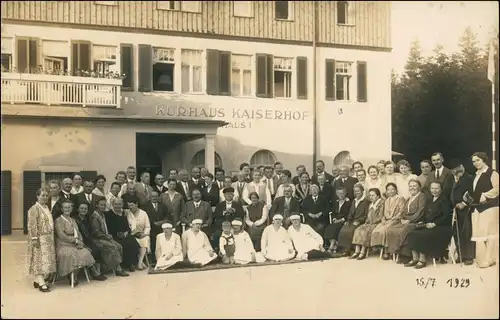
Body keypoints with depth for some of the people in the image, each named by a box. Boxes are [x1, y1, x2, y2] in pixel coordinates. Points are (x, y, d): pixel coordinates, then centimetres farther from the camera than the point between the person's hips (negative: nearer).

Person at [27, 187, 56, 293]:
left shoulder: (46, 208, 14)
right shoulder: (34, 209, -11)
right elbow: (32, 226, -17)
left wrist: (52, 238, 19)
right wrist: (34, 238, -22)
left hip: (48, 239, 8)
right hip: (39, 239, -8)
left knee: (45, 259, 9)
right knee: (40, 259, -8)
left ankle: (37, 280, 18)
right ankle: (41, 284, -10)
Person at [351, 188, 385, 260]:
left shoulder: (381, 203, -3)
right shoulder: (371, 204, 23)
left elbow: (380, 217, -10)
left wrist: (371, 223, -14)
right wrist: (366, 222, 4)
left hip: (376, 224, -7)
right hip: (369, 223, 7)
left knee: (365, 231, -30)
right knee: (358, 230, -17)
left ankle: (363, 252, -27)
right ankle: (357, 251, -23)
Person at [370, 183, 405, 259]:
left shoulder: (400, 198, 3)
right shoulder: (387, 200, 25)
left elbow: (401, 212, -5)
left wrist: (391, 219, -14)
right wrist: (383, 219, 1)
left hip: (395, 220, -6)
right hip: (386, 220, 6)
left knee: (383, 230, -30)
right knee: (375, 231, -20)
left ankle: (386, 251, -22)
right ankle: (381, 248, -16)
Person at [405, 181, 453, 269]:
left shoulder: (444, 200, -5)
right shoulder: (429, 200, 18)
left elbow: (446, 216, -14)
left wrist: (434, 224, -20)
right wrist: (422, 222, 1)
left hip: (440, 227, -7)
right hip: (428, 225, 7)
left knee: (422, 236, -30)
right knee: (412, 234, -17)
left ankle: (422, 260, -18)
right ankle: (415, 258, -15)